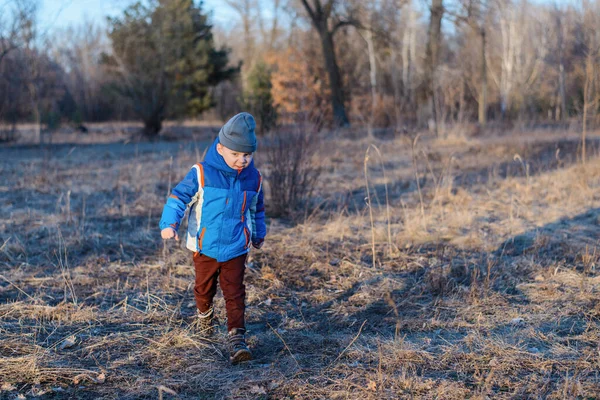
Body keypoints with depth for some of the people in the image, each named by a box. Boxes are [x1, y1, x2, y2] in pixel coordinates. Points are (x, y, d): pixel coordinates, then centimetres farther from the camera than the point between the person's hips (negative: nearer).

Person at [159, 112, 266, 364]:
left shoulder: (253, 179, -1)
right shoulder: (202, 174, -14)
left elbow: (257, 210, 16)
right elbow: (179, 197, -13)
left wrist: (259, 235, 28)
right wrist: (169, 223, -28)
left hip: (236, 250, 1)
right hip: (205, 248, -1)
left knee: (235, 294, -5)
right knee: (204, 288, 19)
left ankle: (237, 339, -4)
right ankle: (205, 313, 50)